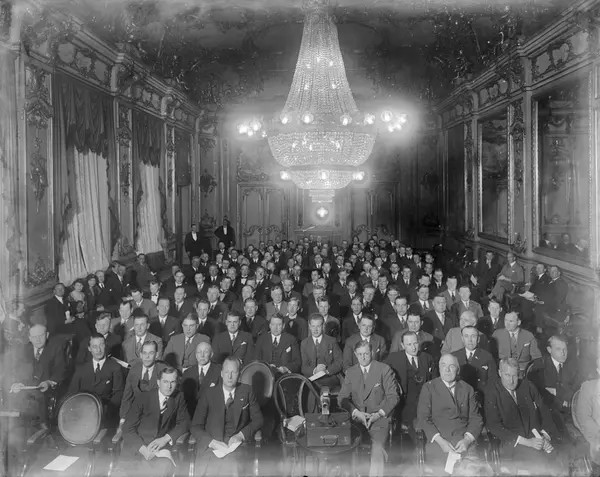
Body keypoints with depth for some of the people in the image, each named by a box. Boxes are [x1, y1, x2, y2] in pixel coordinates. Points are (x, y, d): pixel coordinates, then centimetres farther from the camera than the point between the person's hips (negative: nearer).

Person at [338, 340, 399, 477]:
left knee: (377, 447, -28)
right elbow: (342, 398, 7)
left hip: (379, 418, -2)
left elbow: (393, 396, 1)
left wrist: (378, 414, -11)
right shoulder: (350, 372, 12)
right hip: (357, 418, 2)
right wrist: (356, 412, -9)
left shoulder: (384, 369, 4)